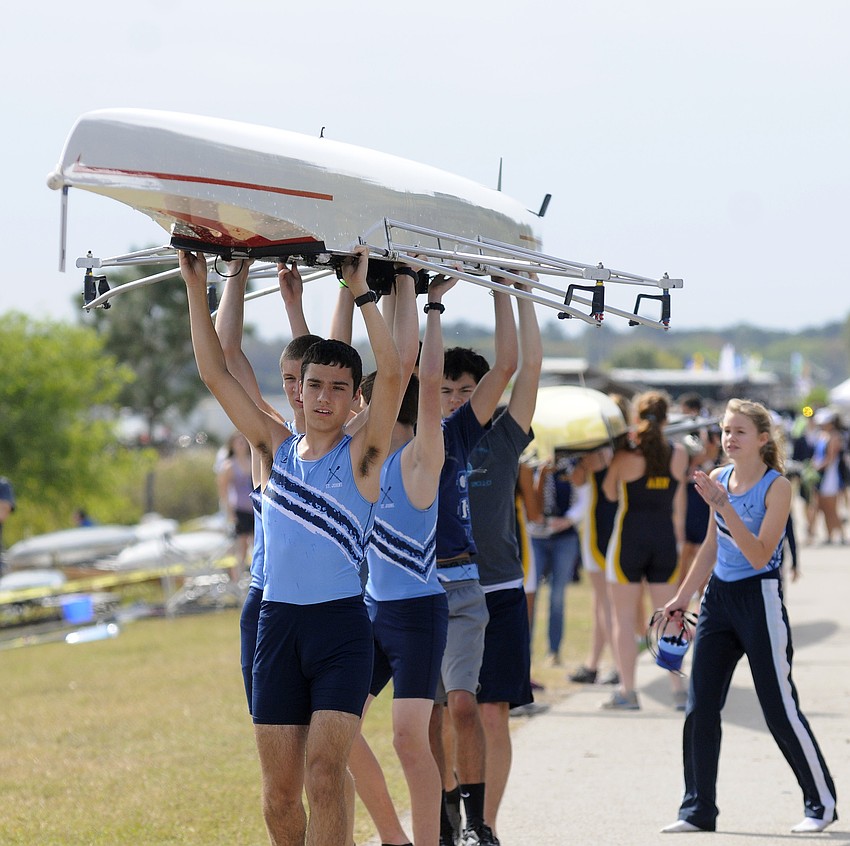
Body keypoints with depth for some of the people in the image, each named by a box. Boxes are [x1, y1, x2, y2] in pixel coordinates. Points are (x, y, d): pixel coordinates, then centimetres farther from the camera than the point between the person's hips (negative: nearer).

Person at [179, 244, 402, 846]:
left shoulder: (362, 455, -1)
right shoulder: (276, 448, 10)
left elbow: (392, 376, -16)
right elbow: (215, 374, 8)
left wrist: (362, 294, -18)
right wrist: (197, 289, 2)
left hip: (343, 627, -4)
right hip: (278, 625, 4)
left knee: (324, 774, -17)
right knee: (279, 794, 5)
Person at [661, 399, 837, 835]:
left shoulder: (777, 486, -12)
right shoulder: (719, 479, 6)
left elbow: (759, 556, -20)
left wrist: (724, 506, -26)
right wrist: (683, 597, 20)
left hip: (760, 599, -6)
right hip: (718, 598, 6)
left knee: (780, 708, -1)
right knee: (699, 707, 2)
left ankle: (821, 803, 14)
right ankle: (698, 810, 10)